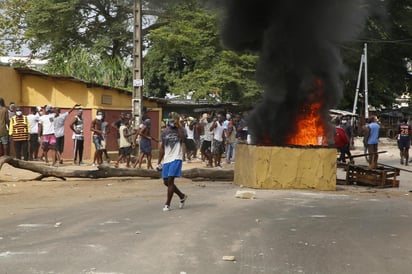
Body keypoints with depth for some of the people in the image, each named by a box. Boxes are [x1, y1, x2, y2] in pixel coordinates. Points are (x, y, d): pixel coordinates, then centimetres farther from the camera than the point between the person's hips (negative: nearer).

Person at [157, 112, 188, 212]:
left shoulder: (180, 130, -3)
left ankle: (167, 204, -3)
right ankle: (182, 196, 29)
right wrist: (159, 162, 14)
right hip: (166, 160, 6)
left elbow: (183, 139, -26)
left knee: (170, 181, -12)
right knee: (166, 182, 9)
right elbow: (162, 148, 16)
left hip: (176, 159, -6)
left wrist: (178, 126, -23)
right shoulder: (165, 132, 11)